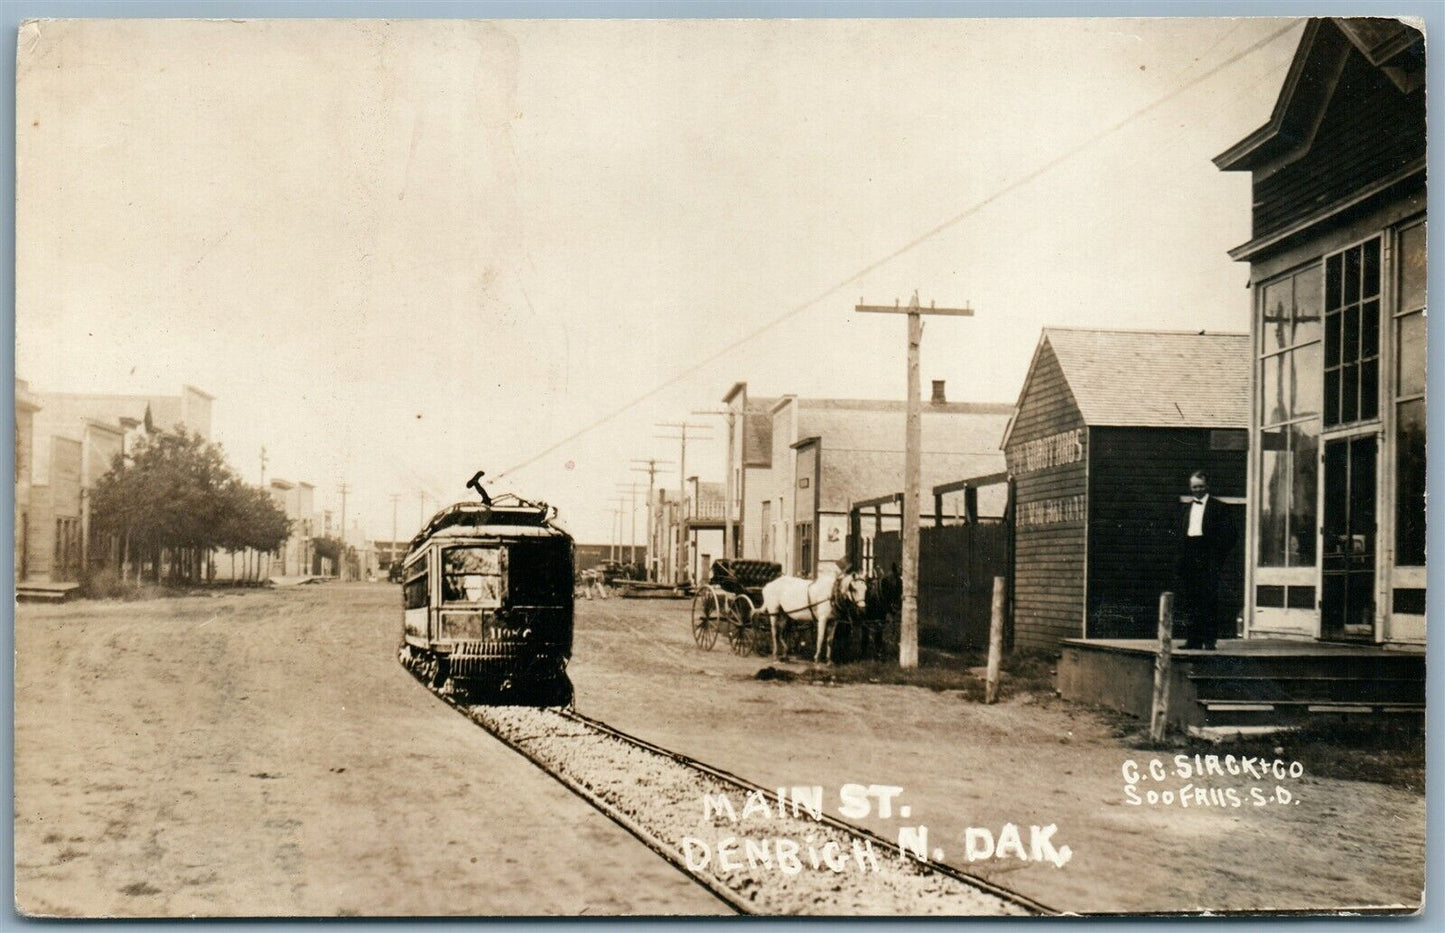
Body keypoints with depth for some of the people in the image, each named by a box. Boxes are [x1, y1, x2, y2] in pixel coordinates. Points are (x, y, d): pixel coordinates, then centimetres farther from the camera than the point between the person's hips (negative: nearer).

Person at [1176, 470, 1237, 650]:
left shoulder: (1219, 507, 2)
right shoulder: (1187, 508, 19)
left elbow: (1228, 535, -3)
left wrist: (1217, 558, -11)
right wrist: (1181, 557, 8)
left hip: (1207, 561, -5)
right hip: (1189, 560, 5)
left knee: (1209, 600, -6)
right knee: (1189, 601, 5)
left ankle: (1210, 640, -1)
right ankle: (1192, 639, 10)